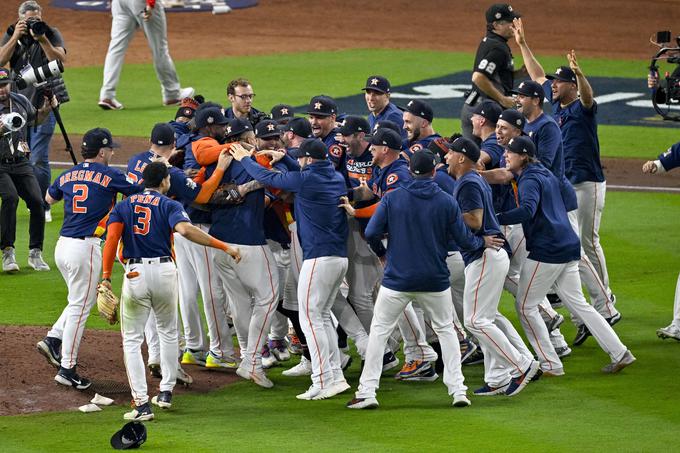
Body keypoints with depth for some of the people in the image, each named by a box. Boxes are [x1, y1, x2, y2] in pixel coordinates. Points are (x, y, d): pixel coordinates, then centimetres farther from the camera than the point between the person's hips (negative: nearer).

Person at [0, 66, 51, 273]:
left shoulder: (21, 101, 5)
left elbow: (36, 119, 25)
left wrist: (46, 108, 5)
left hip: (21, 163, 5)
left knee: (37, 200, -10)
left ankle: (35, 254, 5)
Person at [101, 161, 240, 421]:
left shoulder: (124, 206, 11)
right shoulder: (169, 205, 3)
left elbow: (111, 238, -4)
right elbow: (185, 230, -18)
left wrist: (106, 277, -9)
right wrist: (224, 246, -18)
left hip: (135, 273, 0)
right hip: (164, 271, 0)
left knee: (132, 339, 4)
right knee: (168, 331, 23)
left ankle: (142, 404, -8)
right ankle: (166, 392, 24)